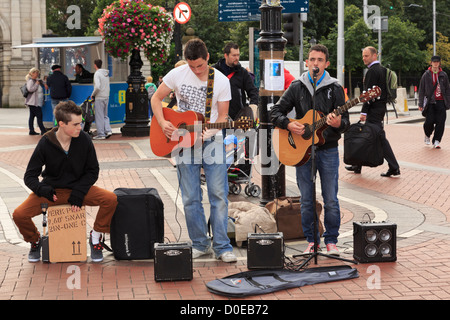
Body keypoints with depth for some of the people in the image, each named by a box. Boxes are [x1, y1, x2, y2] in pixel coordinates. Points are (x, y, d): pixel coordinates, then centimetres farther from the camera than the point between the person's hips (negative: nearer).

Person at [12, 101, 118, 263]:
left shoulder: (84, 139, -10)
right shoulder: (45, 143, -13)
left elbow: (92, 171, -1)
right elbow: (30, 176, -7)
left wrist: (79, 193, -16)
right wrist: (42, 189, -30)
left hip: (78, 188, 1)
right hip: (52, 190, -1)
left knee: (111, 199, -26)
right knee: (19, 214, -23)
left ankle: (95, 237, -1)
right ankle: (35, 240, 11)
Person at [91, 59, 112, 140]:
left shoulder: (97, 74, -12)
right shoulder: (106, 74, 12)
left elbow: (97, 87, -22)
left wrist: (93, 94, -7)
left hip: (99, 98, -7)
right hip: (106, 97, 7)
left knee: (99, 116, -1)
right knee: (105, 115, 16)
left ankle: (101, 134, 2)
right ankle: (108, 130, 4)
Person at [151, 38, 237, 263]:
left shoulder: (221, 81, -5)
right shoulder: (177, 75, -3)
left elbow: (223, 116, -2)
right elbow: (156, 98, 7)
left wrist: (212, 129, -22)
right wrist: (162, 123, -9)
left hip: (212, 142, -1)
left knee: (219, 195, -4)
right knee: (190, 198, 4)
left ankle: (222, 246, 2)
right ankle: (200, 244, 16)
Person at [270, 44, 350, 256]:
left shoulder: (335, 88, 1)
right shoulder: (297, 87, 5)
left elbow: (345, 122, -3)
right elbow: (275, 113, 5)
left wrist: (338, 123, -26)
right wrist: (289, 125, -13)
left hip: (328, 149, -1)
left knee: (331, 200, 0)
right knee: (307, 200, 6)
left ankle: (331, 241, 13)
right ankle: (311, 241, 17)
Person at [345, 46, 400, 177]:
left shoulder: (372, 71, -15)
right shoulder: (382, 69, 15)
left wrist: (364, 112, -18)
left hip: (374, 109, -10)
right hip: (381, 106, 10)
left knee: (380, 137, -8)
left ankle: (394, 167, -9)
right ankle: (358, 165, 21)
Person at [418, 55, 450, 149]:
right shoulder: (426, 75, 5)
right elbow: (421, 90, 6)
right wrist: (420, 104, 0)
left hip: (441, 102, 1)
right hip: (430, 102, -1)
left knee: (440, 122, -6)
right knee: (429, 121, -8)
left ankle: (436, 141, 2)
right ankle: (427, 135, 21)